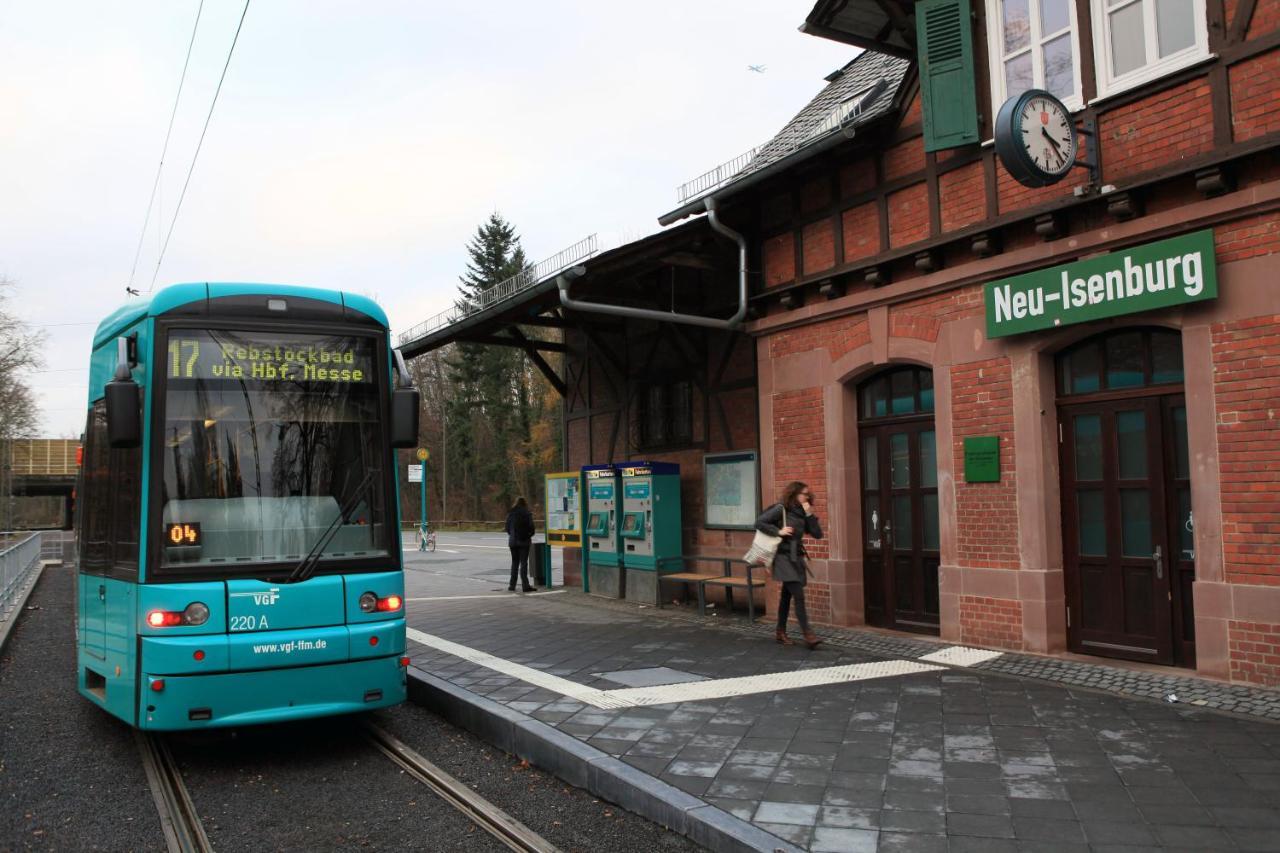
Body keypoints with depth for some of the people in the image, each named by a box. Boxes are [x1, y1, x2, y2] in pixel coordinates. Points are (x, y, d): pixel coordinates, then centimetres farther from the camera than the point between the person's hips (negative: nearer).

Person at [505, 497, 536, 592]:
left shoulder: (510, 514, 4)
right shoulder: (527, 513, -8)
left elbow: (507, 528, 6)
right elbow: (531, 527, -10)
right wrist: (529, 536, 7)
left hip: (513, 541, 4)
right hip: (524, 541, -4)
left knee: (514, 563, 13)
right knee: (523, 563, -2)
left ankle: (512, 585, 13)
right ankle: (525, 585, -6)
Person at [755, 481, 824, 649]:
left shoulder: (802, 513, 10)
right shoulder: (781, 509, -8)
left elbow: (817, 534, 4)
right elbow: (759, 523, -10)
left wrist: (810, 514, -5)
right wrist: (778, 531, -17)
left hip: (797, 558, 7)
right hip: (784, 557, -7)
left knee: (787, 595, 13)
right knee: (799, 596, -13)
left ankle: (781, 632, 22)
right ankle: (807, 635, -14)